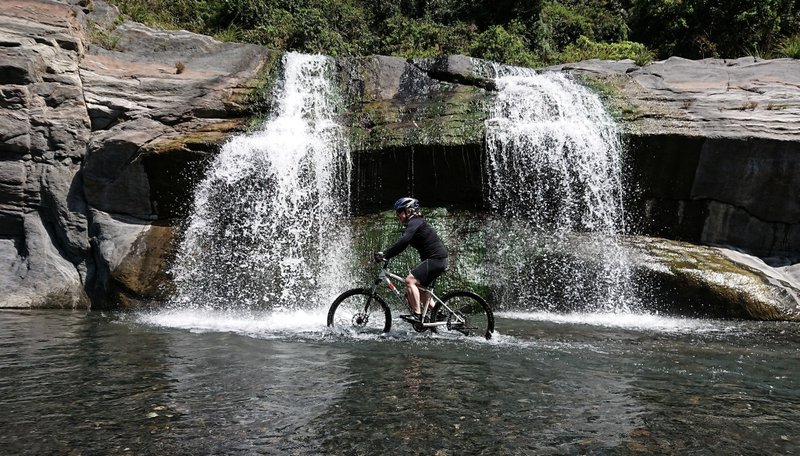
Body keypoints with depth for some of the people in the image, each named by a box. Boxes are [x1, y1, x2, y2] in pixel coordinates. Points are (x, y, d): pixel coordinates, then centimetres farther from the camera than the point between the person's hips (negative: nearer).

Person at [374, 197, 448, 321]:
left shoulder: (415, 222, -12)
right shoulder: (413, 224, 19)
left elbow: (403, 241, -28)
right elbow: (401, 244, 16)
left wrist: (385, 254, -30)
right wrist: (385, 255, 5)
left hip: (436, 259, -11)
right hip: (436, 259, 11)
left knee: (410, 280, -17)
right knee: (420, 288, 16)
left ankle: (417, 315, -19)